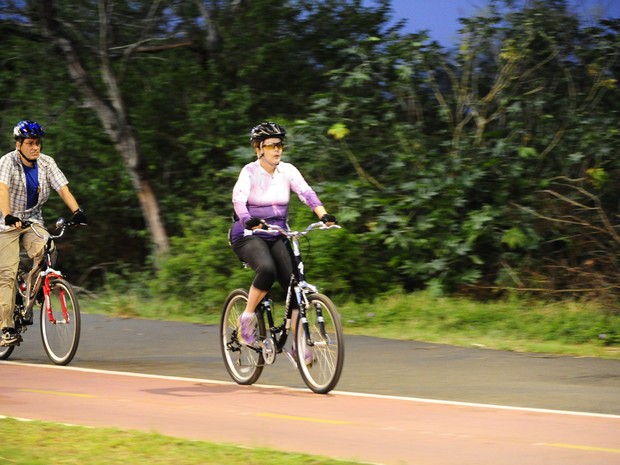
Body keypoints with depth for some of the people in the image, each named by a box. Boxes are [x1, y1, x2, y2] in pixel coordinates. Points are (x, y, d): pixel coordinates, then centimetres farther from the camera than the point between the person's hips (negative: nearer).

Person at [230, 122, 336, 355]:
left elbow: (306, 193, -12)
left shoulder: (287, 170, 2)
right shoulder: (250, 172, -10)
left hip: (277, 237, 4)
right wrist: (248, 221, -48)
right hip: (249, 236, -4)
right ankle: (247, 317, -14)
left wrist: (323, 215, -30)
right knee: (267, 269, -35)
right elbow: (238, 199, -27)